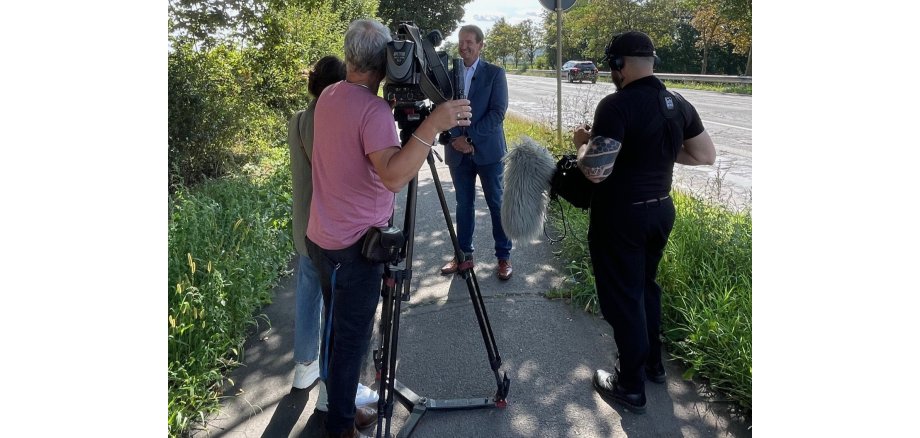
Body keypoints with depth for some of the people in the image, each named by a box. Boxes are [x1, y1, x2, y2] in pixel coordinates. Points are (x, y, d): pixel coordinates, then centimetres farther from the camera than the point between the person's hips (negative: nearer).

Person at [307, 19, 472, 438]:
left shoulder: (328, 96, 5)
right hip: (356, 244, -8)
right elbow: (393, 176, -34)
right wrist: (432, 125, -39)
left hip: (321, 237, 8)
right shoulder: (374, 109, -21)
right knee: (352, 336, 4)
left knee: (338, 327, 19)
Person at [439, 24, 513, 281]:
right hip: (458, 151, 3)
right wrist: (455, 138, -13)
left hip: (488, 150, -2)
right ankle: (464, 254, 22)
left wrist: (469, 137, -15)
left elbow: (497, 113, -9)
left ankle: (504, 256, 15)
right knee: (463, 204, 11)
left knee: (497, 204, 4)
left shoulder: (495, 73, -1)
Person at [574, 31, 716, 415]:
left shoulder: (617, 105, -21)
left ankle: (631, 386, 18)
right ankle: (653, 363, 39)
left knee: (622, 298, 5)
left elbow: (596, 171, -25)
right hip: (661, 210, 8)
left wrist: (583, 142, -6)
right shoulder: (679, 104, 2)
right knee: (646, 286, 24)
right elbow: (706, 155, 10)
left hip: (620, 217, -7)